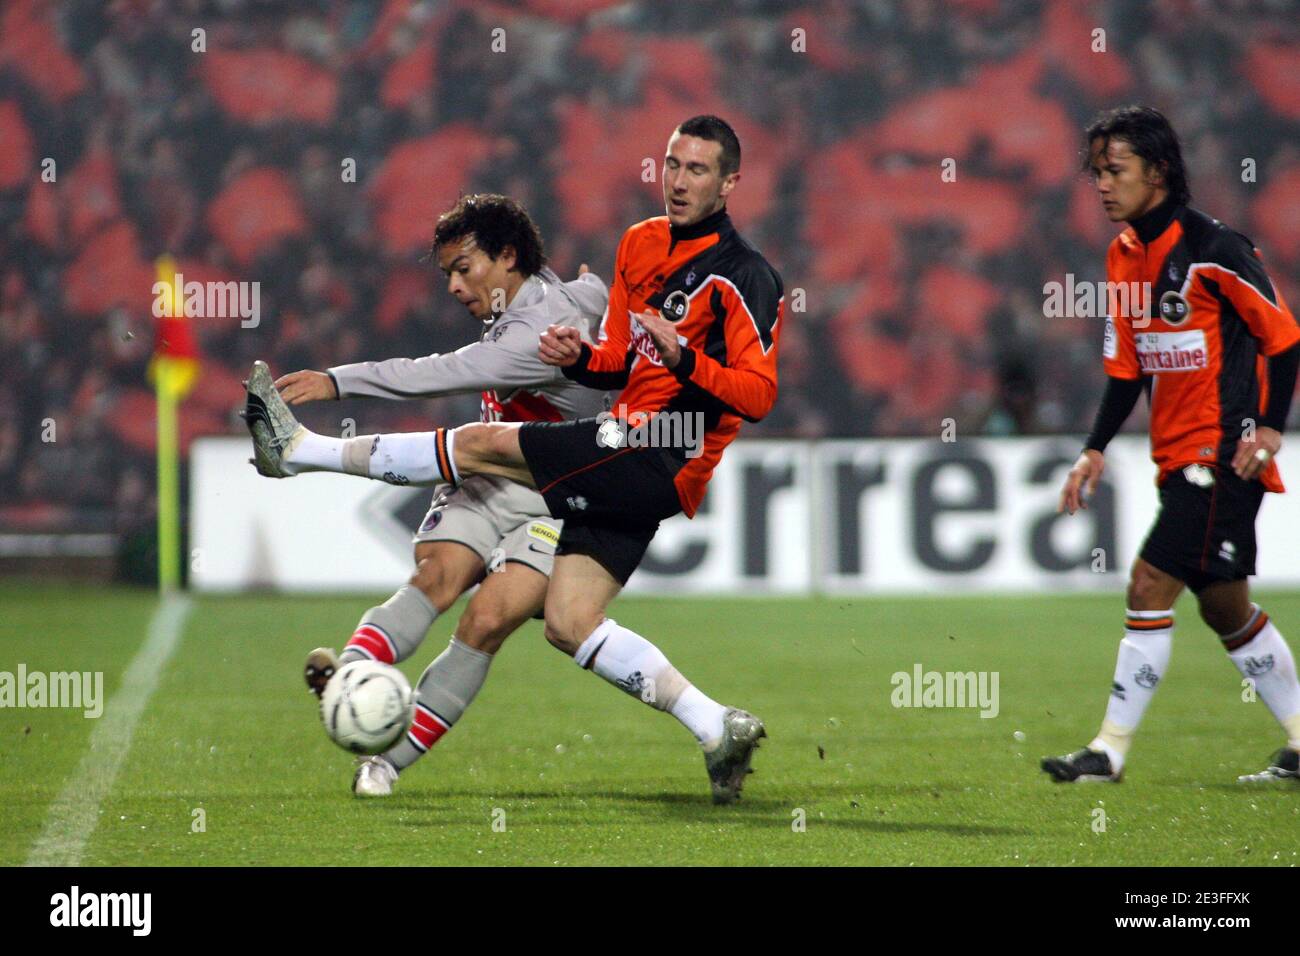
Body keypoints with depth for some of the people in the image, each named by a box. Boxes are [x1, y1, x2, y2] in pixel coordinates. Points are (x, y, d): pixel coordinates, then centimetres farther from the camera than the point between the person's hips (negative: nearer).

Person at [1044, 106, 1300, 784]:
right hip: (1179, 456, 9)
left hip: (1225, 452, -9)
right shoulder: (1124, 257, 9)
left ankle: (1110, 751, -9)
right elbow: (1126, 368, 14)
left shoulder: (1213, 250, -14)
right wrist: (1095, 451, 6)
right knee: (1223, 606, 13)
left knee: (1150, 587, -13)